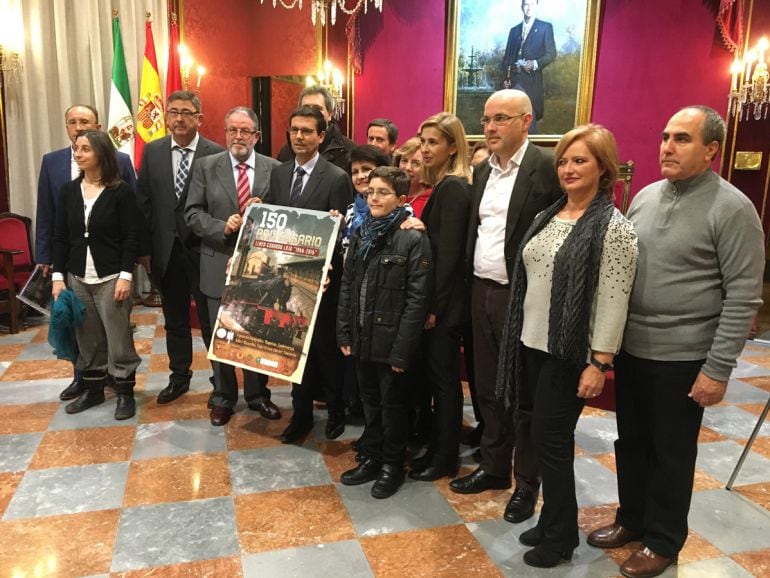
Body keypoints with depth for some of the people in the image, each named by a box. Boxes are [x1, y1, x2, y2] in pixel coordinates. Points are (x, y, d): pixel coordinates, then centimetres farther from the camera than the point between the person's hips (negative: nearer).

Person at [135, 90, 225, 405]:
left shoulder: (216, 153, -8)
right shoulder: (152, 151, 5)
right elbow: (143, 199, 6)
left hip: (203, 249, -4)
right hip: (166, 249, 4)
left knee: (211, 319, 5)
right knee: (174, 319, 16)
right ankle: (179, 376, 32)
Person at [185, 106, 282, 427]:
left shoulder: (274, 168, 1)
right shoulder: (206, 166, 0)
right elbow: (192, 213, -3)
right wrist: (223, 227, -17)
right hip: (220, 264, 0)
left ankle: (258, 394, 31)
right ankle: (223, 398, 28)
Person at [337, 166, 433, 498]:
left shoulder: (414, 240, -12)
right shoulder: (360, 236, 8)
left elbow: (417, 299, -15)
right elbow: (346, 287, 10)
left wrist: (402, 350, -18)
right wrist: (344, 333, 5)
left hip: (390, 339, -5)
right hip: (362, 337, 6)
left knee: (392, 403, 9)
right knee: (370, 400, 18)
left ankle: (393, 465, 26)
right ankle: (371, 458, 34)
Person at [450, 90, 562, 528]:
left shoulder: (547, 167, -10)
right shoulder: (483, 171, 13)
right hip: (482, 291, 7)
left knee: (525, 395, 6)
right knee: (488, 388, 16)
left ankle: (527, 484, 23)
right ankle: (494, 468, 34)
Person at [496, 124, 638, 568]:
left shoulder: (614, 227, -12)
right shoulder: (548, 217, 9)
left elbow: (614, 302, -16)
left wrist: (600, 363, -18)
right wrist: (520, 335, 12)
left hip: (570, 352, -7)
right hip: (534, 344, 7)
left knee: (551, 437, 1)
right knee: (550, 437, 16)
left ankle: (560, 536, 21)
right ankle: (554, 523, 32)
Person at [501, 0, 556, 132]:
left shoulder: (546, 27, 7)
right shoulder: (514, 30, 18)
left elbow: (551, 54, 1)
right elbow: (507, 57, 14)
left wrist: (535, 64, -16)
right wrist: (505, 78, 1)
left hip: (531, 79, -3)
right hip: (514, 78, 4)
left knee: (529, 118, -7)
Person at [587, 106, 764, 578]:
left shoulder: (733, 209, -11)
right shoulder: (645, 196, 6)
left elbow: (743, 297, -13)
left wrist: (718, 368, -15)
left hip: (683, 358, -5)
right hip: (630, 347, 5)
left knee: (672, 452, 11)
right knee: (632, 441, 18)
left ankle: (663, 540, 30)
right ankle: (632, 519, 38)